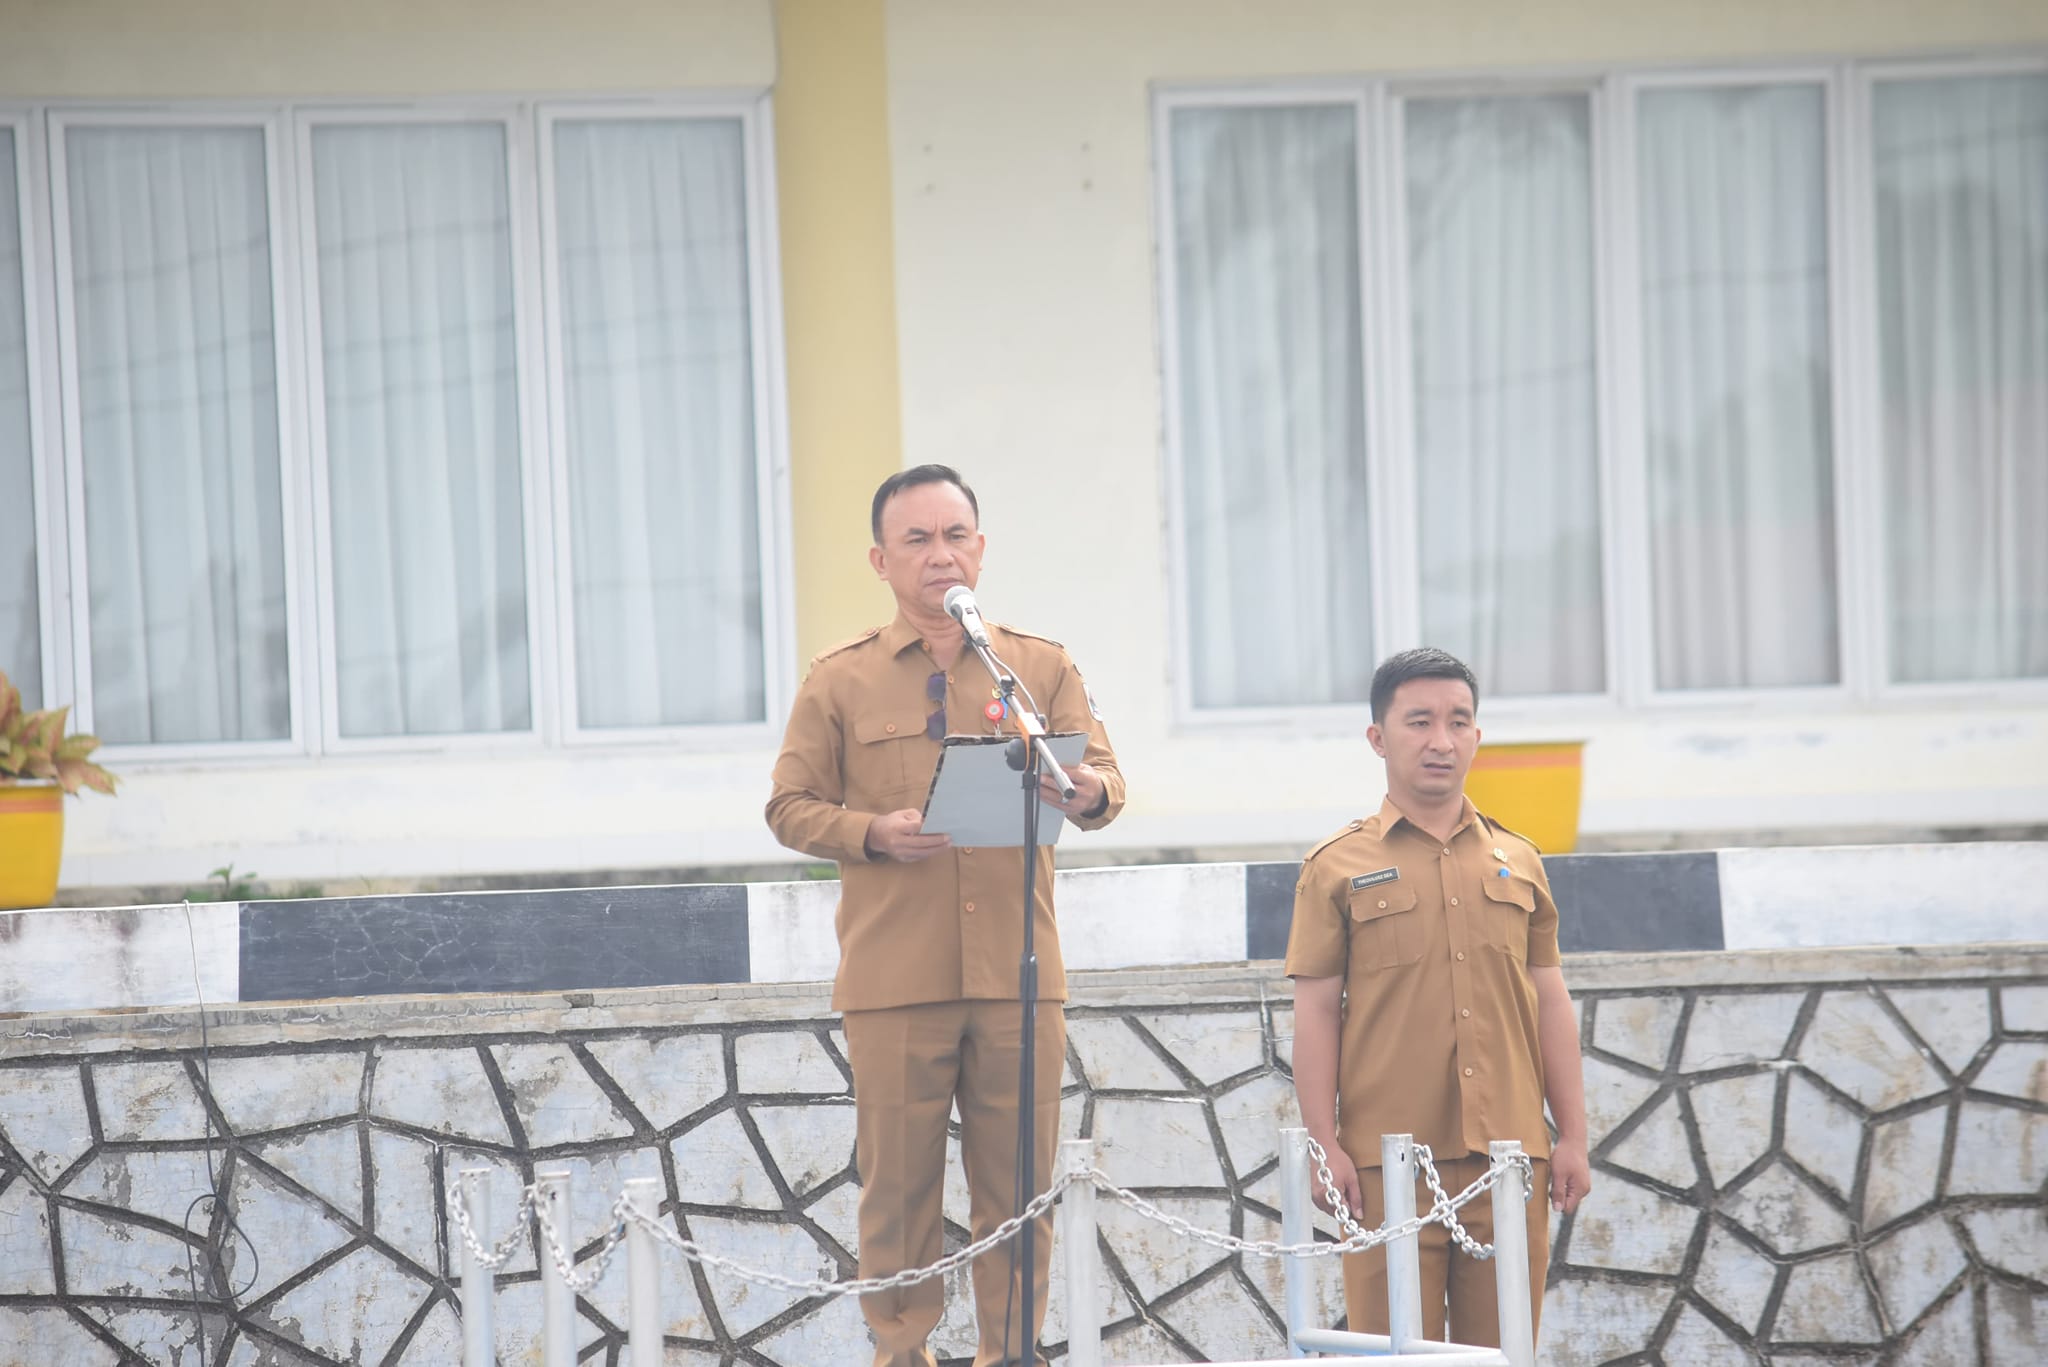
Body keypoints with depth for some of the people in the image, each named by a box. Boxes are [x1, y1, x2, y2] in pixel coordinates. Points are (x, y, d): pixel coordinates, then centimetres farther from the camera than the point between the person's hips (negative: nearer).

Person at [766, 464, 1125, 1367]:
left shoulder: (1043, 667, 11)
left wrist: (1085, 792, -21)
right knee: (897, 1186, 1)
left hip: (1017, 976, 1)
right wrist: (873, 833, -13)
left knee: (1018, 1186, 3)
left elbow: (1105, 781, 3)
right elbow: (790, 806, 5)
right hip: (893, 979, -1)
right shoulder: (840, 680, 7)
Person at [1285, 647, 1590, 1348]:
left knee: (1503, 1348, 4)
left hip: (1509, 1156, 3)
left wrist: (1572, 1135, 9)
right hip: (1388, 1155, -3)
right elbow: (1316, 1009, 2)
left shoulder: (1517, 861, 15)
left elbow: (1550, 1001, 15)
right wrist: (1324, 1142, -5)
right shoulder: (1338, 867, 5)